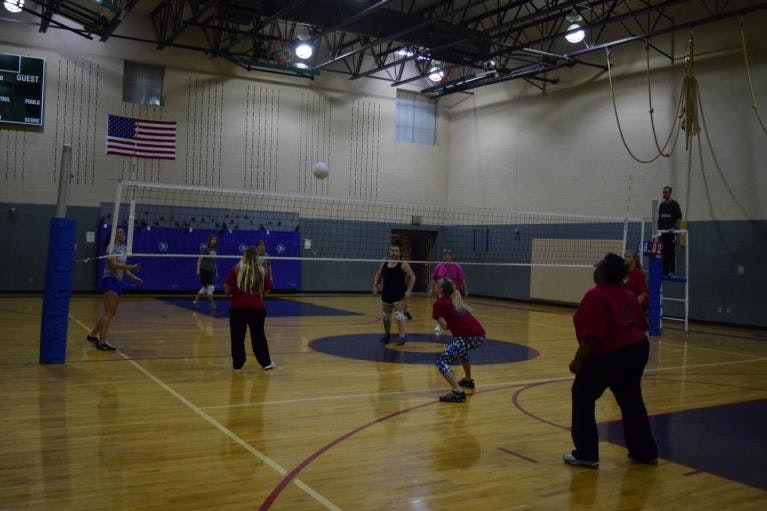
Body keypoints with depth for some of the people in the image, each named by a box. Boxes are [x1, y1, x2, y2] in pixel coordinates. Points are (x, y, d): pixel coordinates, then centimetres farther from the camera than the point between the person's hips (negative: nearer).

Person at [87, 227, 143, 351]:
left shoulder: (124, 248, 14)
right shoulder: (111, 247, -10)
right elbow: (113, 264, -22)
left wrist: (134, 278, 9)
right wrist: (132, 267, -26)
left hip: (118, 282, 9)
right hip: (110, 280, -9)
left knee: (111, 313, 14)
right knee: (109, 312, -12)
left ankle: (92, 335, 26)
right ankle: (102, 342, -12)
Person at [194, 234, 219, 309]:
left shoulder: (214, 250, 12)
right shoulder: (205, 248, -8)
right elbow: (200, 259, -11)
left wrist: (216, 271, 17)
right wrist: (198, 269, -17)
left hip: (211, 271, 8)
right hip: (204, 270, -8)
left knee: (205, 288, 11)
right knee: (210, 287, -8)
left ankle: (195, 301, 22)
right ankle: (212, 304, -1)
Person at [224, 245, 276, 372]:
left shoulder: (236, 270, -5)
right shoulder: (262, 271, 1)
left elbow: (227, 287, -9)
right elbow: (267, 290, 4)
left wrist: (230, 293, 12)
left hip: (238, 308, -2)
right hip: (257, 308, 2)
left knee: (237, 337, 8)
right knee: (259, 336, 15)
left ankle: (237, 364, 11)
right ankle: (266, 362, 21)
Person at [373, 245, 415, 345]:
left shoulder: (403, 264, -7)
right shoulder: (384, 263, 6)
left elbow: (412, 277, -8)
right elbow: (378, 275, 18)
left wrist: (409, 290, -16)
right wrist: (375, 286, 5)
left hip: (399, 294, -5)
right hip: (386, 293, 5)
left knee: (399, 315, -13)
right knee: (385, 316, 14)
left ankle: (402, 337, -11)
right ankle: (387, 334, 34)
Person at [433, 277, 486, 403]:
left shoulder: (438, 304, 3)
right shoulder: (455, 299, 23)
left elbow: (444, 326, -7)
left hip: (467, 337, -8)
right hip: (480, 336, 8)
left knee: (441, 361, -4)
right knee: (462, 349, 39)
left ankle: (458, 391, -21)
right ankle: (468, 380, 49)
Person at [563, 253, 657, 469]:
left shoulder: (595, 296, -17)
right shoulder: (626, 294, 9)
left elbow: (592, 336, -22)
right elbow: (642, 324, 15)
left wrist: (578, 360, -14)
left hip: (611, 354, -9)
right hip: (637, 348, 9)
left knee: (583, 398, 5)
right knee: (631, 401, 21)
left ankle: (586, 454, 8)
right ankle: (646, 452, 31)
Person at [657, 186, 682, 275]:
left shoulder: (674, 204, -3)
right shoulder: (661, 205, 14)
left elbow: (679, 217, -7)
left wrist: (674, 227, -17)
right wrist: (658, 228, 10)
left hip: (671, 232, -6)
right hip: (663, 232, 6)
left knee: (672, 252, -5)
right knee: (664, 252, 6)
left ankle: (673, 271, -2)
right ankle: (665, 271, 11)